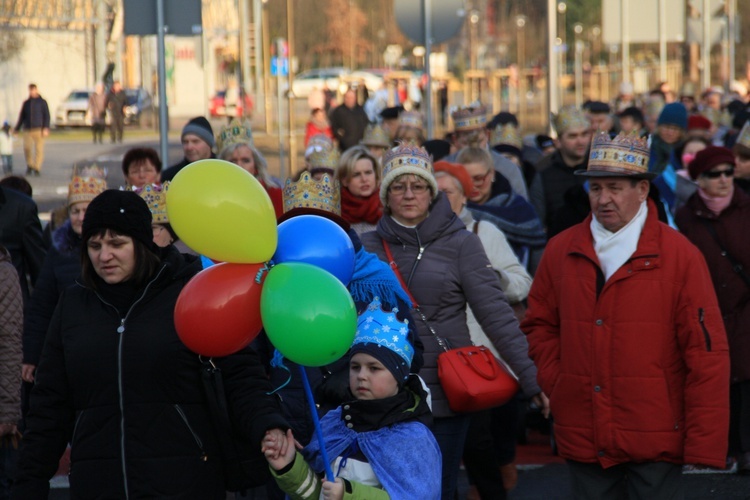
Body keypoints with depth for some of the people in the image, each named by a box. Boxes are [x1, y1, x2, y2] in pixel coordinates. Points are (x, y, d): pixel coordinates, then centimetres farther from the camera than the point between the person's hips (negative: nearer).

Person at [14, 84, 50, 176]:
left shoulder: (42, 102, 5)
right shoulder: (26, 103, 14)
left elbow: (46, 116, -1)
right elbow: (21, 117, 19)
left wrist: (46, 128, -13)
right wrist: (17, 129, 15)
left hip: (39, 129, -2)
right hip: (28, 130, 2)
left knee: (39, 149, -6)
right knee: (27, 147, -12)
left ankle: (37, 169, 1)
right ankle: (29, 166, 8)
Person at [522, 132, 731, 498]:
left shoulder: (679, 255, -5)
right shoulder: (560, 251, 7)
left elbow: (707, 353, -7)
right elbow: (539, 325, 18)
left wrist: (705, 443, -10)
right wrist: (555, 383, 2)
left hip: (655, 441, -3)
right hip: (583, 439, 4)